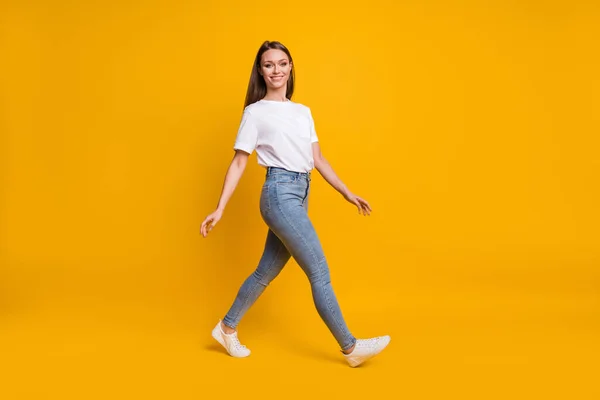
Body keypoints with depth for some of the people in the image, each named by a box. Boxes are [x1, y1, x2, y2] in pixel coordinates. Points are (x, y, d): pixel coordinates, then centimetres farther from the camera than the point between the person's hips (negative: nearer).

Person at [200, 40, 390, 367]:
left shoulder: (304, 112, 17)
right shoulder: (255, 112, 1)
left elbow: (318, 160, 16)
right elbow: (239, 162, -1)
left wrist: (348, 194, 13)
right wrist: (219, 209, -7)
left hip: (300, 196, 7)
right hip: (280, 194, -7)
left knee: (267, 271, 13)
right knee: (320, 273, -5)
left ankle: (227, 328, 30)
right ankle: (350, 348, 7)